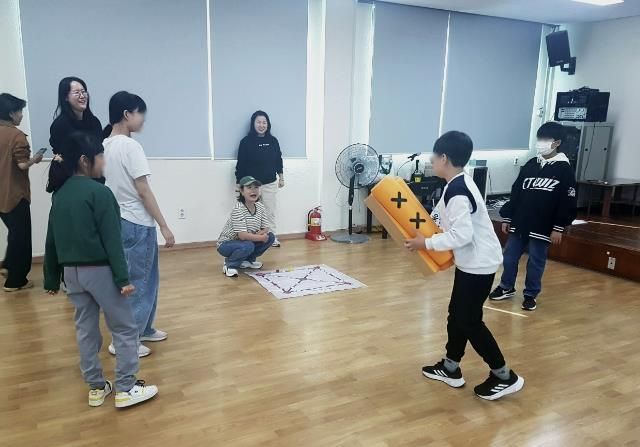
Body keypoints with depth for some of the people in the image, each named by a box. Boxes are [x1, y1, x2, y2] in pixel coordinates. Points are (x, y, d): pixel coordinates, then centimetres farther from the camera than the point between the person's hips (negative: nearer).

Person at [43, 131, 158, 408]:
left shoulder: (59, 194, 8)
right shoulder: (99, 192, -15)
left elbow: (51, 240, 11)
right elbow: (112, 240, -18)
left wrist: (52, 279, 18)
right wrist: (123, 278, -16)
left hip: (71, 271, 8)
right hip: (100, 270, -7)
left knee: (85, 329, 15)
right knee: (125, 329, 4)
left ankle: (96, 388, 25)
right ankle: (126, 389, 10)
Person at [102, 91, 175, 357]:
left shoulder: (104, 146, 9)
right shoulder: (130, 146, -17)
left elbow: (108, 185, 13)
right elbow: (143, 191, -19)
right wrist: (164, 226, -14)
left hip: (120, 221, 9)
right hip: (137, 224, -9)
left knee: (147, 279, 20)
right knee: (138, 282, 3)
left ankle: (143, 328, 31)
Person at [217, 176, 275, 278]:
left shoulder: (261, 207, -5)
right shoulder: (238, 209, -27)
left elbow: (266, 229, -4)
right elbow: (242, 235, -33)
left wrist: (257, 234, -25)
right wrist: (261, 237, -25)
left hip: (247, 240, 8)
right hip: (227, 244, -7)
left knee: (270, 237, -5)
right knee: (248, 246, -36)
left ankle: (248, 260, 11)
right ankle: (230, 265, -7)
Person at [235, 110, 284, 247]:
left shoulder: (273, 141, 3)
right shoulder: (246, 142, -8)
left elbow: (278, 160, 12)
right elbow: (241, 164, -6)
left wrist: (281, 177, 14)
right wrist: (239, 184, -7)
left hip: (270, 184, 3)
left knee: (270, 212, 10)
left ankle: (272, 238, 20)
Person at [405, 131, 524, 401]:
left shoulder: (457, 192, -23)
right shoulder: (459, 185, 9)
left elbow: (462, 235, -28)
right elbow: (448, 221, 18)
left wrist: (427, 243, -20)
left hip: (478, 264, -10)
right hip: (471, 261, 10)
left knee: (469, 321, 0)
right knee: (457, 314, 17)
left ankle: (504, 377, 13)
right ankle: (450, 369, 30)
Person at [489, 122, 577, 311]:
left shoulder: (564, 169, -5)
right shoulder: (530, 165, 8)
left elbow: (568, 203, -7)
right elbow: (515, 193, 11)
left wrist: (559, 228, -12)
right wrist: (507, 218, 9)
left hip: (543, 228, -4)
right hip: (519, 223, 5)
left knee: (536, 262, 5)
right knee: (509, 257, 10)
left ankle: (531, 295, 22)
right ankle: (507, 288, 28)